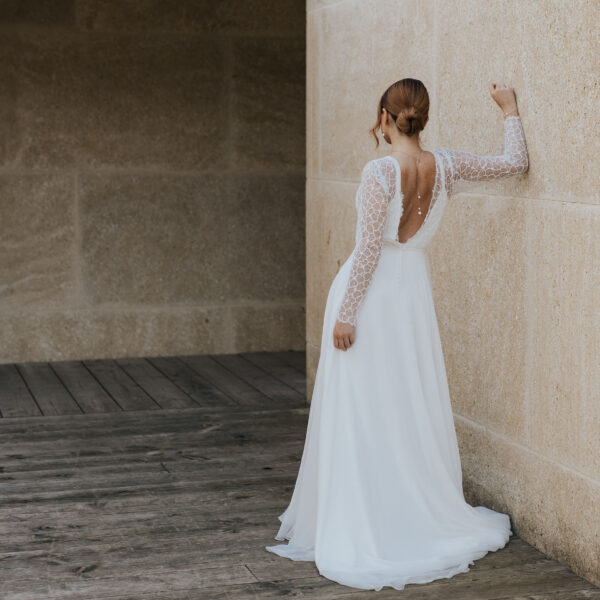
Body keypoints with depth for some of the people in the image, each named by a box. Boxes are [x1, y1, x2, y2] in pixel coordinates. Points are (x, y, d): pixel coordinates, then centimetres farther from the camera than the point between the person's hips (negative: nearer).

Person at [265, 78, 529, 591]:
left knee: (361, 414, 2)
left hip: (371, 294, -5)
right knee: (412, 409, 15)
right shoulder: (446, 167, -4)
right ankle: (421, 515, 24)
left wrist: (345, 314, -12)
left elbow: (368, 248, -18)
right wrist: (510, 109, 18)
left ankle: (360, 526, 8)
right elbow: (516, 163, 5)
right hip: (413, 292, 5)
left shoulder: (380, 172, -17)